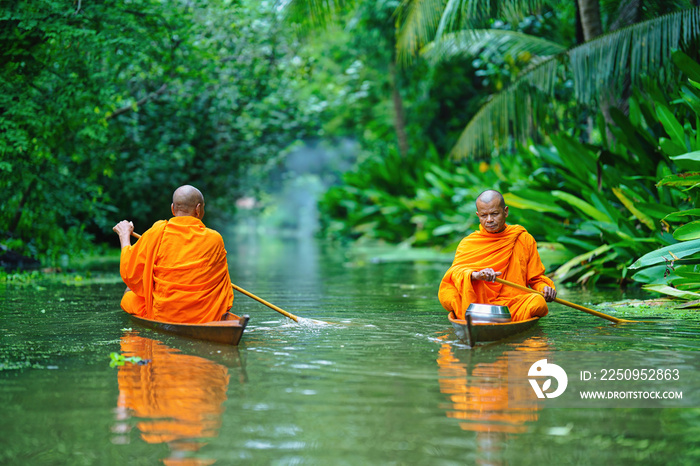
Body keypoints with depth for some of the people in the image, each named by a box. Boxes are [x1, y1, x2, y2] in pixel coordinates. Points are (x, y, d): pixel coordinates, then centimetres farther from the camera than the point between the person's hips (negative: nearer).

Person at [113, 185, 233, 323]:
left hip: (161, 317, -2)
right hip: (206, 318, 2)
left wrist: (124, 235, 13)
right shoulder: (215, 239, -5)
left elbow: (128, 273, -1)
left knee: (129, 294, 26)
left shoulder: (157, 233, -10)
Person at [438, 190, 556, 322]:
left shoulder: (524, 239, 15)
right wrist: (475, 275, -30)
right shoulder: (468, 243, 12)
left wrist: (544, 287, -6)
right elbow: (457, 269, -7)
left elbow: (536, 278, 18)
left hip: (514, 305, 1)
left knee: (538, 302, -32)